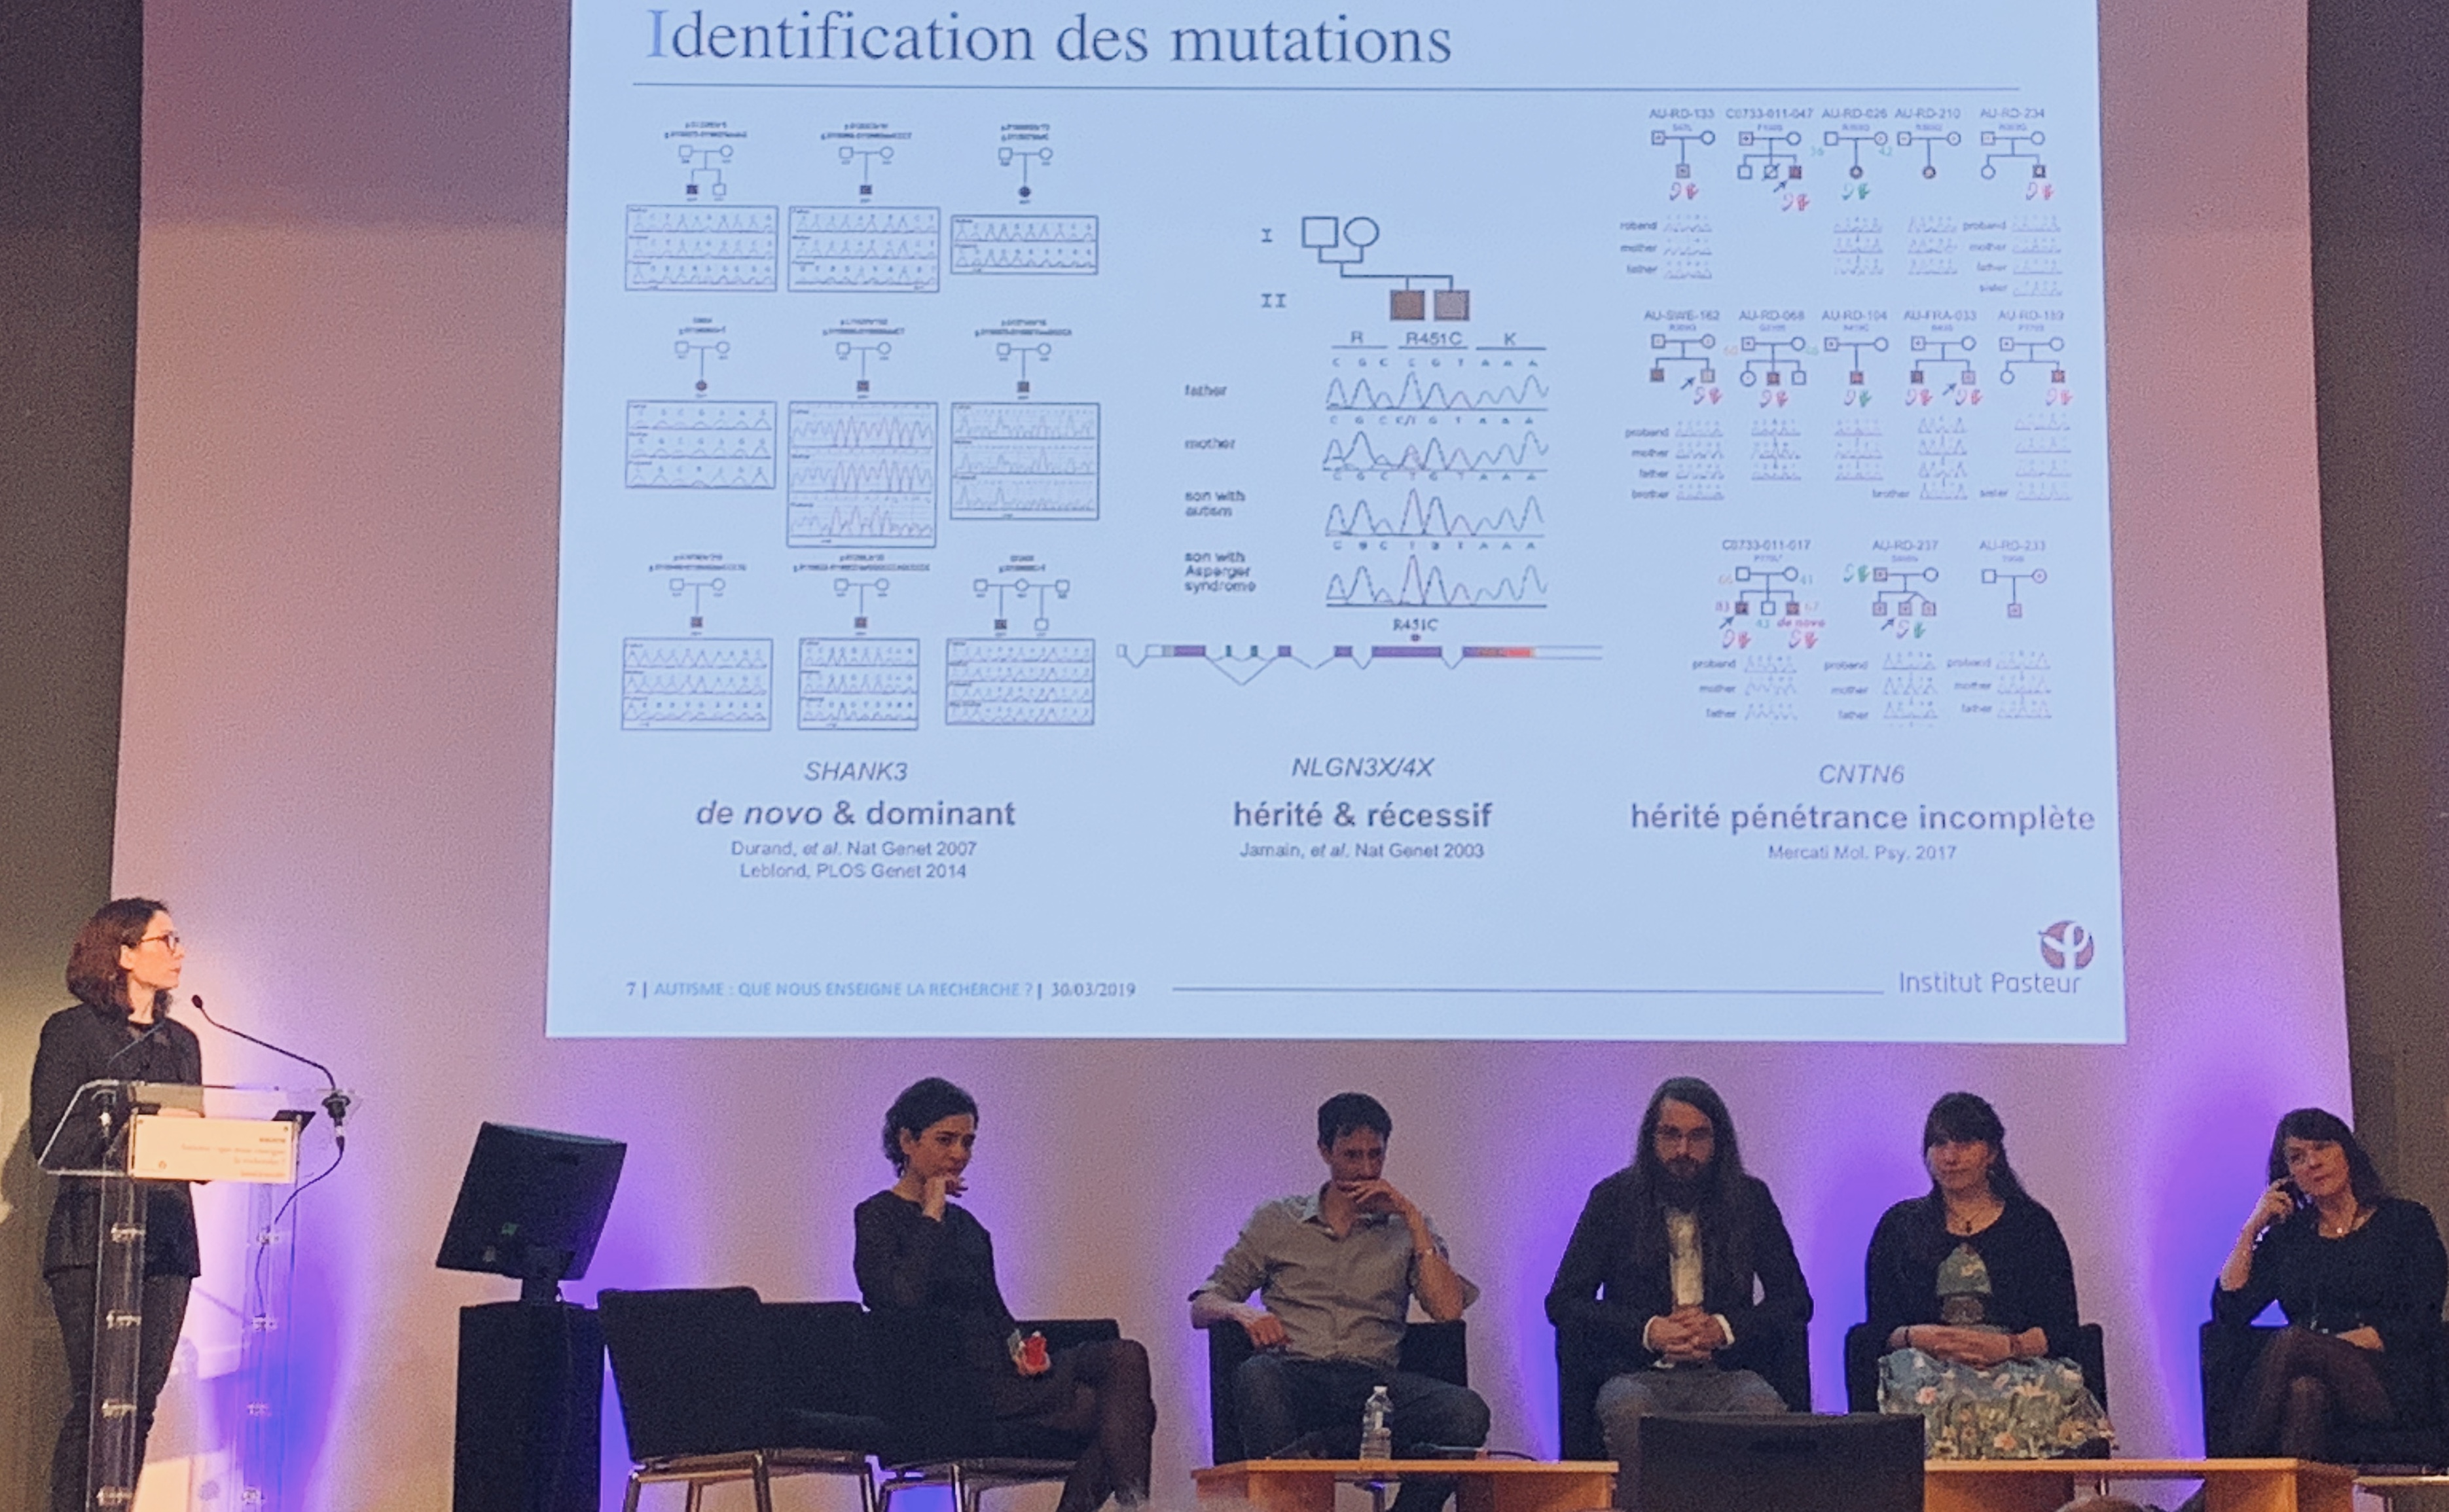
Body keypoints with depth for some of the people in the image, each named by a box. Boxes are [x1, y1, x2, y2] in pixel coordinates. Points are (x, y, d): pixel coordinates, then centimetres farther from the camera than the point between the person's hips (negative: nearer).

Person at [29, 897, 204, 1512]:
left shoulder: (182, 1042, 19)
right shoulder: (71, 1030, 2)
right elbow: (46, 1136, -6)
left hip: (167, 1239, 5)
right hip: (93, 1236, -5)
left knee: (141, 1402, 2)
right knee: (96, 1400, -9)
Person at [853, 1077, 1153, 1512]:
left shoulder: (966, 1225, 23)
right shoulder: (877, 1217, -1)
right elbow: (904, 1300, -18)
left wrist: (1021, 1349, 1)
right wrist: (931, 1218, -9)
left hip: (996, 1373, 8)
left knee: (1126, 1357, -18)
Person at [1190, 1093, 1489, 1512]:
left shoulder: (1403, 1229, 21)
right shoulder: (1277, 1221, 20)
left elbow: (1447, 1309, 4)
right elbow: (1201, 1307, 16)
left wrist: (1412, 1218, 3)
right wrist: (1243, 1311, -8)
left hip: (1373, 1382, 1)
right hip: (1294, 1376, 0)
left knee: (1466, 1411, -30)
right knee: (1257, 1377, -38)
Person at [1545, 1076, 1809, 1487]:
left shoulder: (1749, 1198, 12)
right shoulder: (1614, 1199, 8)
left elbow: (1795, 1299, 11)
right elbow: (1563, 1302, 5)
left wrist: (1724, 1329, -8)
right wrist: (1648, 1331, -10)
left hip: (1725, 1372, 1)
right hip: (1640, 1374, -1)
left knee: (1765, 1411, -34)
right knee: (1630, 1413, -36)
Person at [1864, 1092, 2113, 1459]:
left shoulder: (2032, 1223, 16)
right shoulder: (1900, 1226, 19)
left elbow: (2062, 1330, 7)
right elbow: (1880, 1327, 11)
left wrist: (2009, 1345, -13)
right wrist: (1922, 1337, -12)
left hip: (2017, 1370, 0)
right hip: (1926, 1371, 0)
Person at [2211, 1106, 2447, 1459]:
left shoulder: (2407, 1221, 13)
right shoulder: (2288, 1236, 22)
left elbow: (2420, 1324, 0)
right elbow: (2228, 1313, 11)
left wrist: (2336, 1346, -13)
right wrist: (2252, 1228, 9)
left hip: (2389, 1385, -3)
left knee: (2295, 1341, -36)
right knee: (2304, 1392, -38)